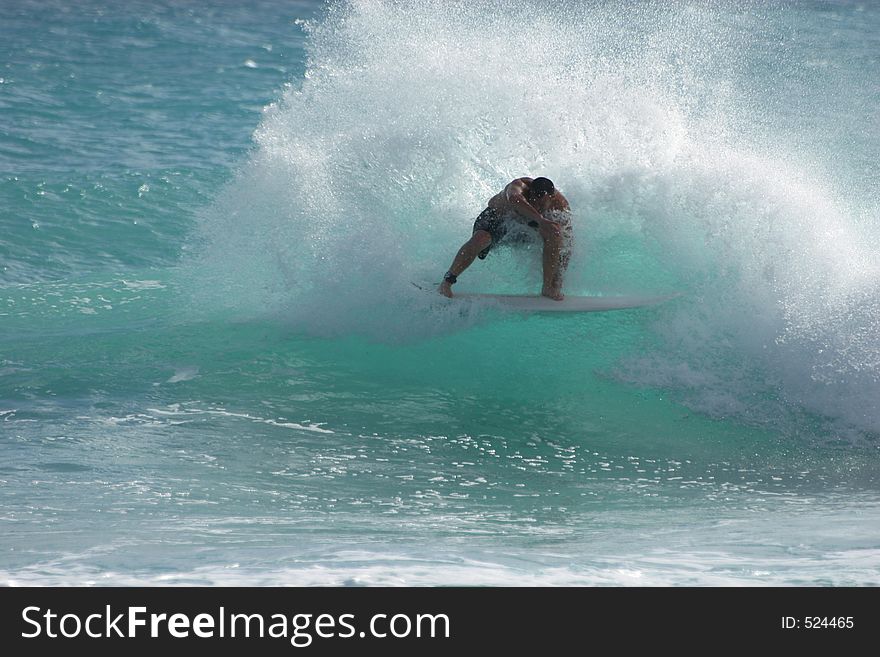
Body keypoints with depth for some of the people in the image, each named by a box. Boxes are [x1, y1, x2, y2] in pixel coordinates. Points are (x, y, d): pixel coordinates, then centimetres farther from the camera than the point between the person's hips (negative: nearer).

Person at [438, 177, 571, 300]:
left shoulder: (559, 203, -27)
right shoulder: (519, 186, -38)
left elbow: (566, 244, -21)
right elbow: (514, 199, -66)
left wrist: (558, 282, -29)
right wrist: (540, 220, -79)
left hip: (529, 224, 3)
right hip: (497, 217, -3)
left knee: (554, 235, -25)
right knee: (479, 239, -32)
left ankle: (548, 287, -13)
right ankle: (447, 282, -21)